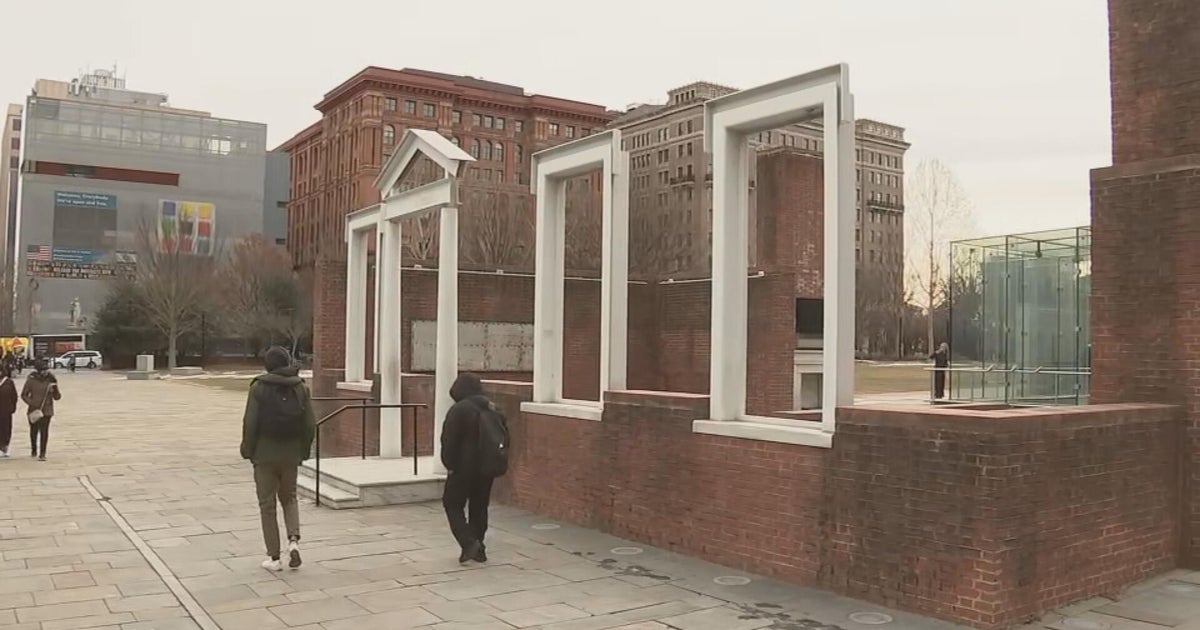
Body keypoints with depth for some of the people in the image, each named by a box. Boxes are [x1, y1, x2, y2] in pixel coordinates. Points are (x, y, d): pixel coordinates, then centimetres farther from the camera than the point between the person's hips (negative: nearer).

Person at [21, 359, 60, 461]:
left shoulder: (51, 380, -2)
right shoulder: (31, 380, -4)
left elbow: (57, 397, 0)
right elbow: (24, 395, 2)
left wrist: (55, 389, -20)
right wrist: (31, 403, -12)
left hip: (47, 411, -1)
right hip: (34, 410, 1)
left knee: (44, 431, -5)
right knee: (34, 431, 15)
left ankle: (42, 453, 1)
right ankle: (33, 449, 37)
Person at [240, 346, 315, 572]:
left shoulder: (259, 388, -9)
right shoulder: (300, 388, -1)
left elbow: (250, 422, -12)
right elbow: (310, 424, -1)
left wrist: (248, 450, 2)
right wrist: (303, 451, 12)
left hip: (265, 454, -3)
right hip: (291, 454, 3)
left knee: (267, 504, 7)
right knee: (289, 499, 20)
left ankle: (274, 557, 10)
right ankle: (293, 540, -1)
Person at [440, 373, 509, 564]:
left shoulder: (458, 410, -13)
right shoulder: (491, 409, 9)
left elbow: (449, 440, -16)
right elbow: (505, 436, 12)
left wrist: (450, 465, -6)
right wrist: (497, 459, 15)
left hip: (465, 467, -6)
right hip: (489, 466, 7)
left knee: (452, 504, 6)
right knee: (479, 505, 17)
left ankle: (469, 543, -10)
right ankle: (479, 549, 18)